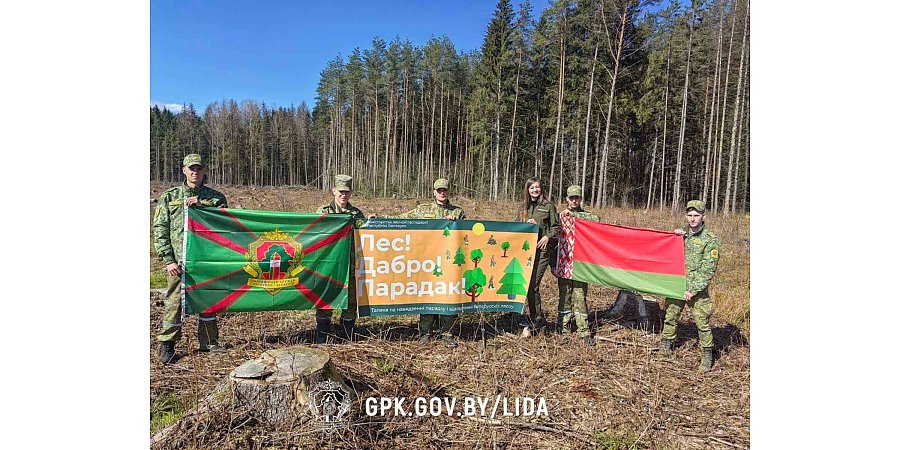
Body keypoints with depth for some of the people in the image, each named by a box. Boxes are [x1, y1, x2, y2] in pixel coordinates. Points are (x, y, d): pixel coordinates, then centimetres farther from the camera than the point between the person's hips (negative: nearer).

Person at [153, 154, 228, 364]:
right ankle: (167, 345, 15)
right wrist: (168, 259, -5)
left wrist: (202, 205, -13)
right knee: (175, 301, 0)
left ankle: (208, 342, 22)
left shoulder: (215, 197, 9)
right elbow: (160, 230, 4)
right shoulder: (169, 197, 8)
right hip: (179, 260, -1)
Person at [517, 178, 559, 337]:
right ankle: (538, 318, 15)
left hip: (542, 250, -4)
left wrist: (547, 237, -10)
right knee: (529, 284, 0)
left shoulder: (548, 206, 4)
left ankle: (533, 321, 5)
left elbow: (556, 227, 6)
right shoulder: (524, 207, 15)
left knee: (533, 285, -7)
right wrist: (527, 224, -2)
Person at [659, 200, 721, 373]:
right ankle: (666, 342, 32)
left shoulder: (710, 240, -9)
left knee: (702, 322, -3)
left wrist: (693, 290, -15)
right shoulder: (682, 234, 7)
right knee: (670, 315, 13)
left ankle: (707, 355, 13)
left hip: (698, 288, -4)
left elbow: (708, 270, -11)